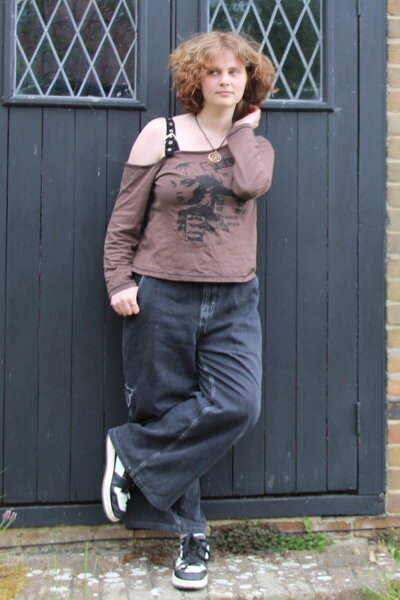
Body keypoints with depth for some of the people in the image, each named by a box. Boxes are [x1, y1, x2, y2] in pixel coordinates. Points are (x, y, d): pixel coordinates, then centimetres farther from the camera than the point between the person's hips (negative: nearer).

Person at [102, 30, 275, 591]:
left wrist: (242, 126, 2)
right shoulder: (161, 135, 4)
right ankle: (190, 534, 20)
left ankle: (131, 451, 5)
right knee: (166, 409, 2)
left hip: (233, 303, 2)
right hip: (162, 298, -2)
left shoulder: (257, 145, 13)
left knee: (236, 407, -14)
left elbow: (250, 185, -12)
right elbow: (125, 217, 3)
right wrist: (118, 280, -7)